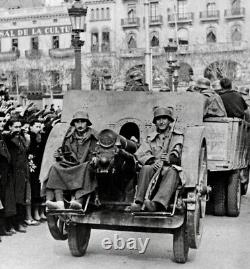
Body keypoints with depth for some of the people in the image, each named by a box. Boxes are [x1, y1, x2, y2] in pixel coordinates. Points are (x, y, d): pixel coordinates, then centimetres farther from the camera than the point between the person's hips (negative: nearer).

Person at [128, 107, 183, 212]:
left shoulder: (177, 136, 17)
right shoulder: (150, 138, 21)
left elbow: (178, 154, 0)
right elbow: (140, 154, 6)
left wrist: (169, 158, -22)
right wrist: (153, 161, -14)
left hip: (171, 168, -2)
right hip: (154, 168, 2)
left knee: (171, 172, -35)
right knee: (145, 168, -30)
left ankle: (157, 204, -54)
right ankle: (138, 203, -39)